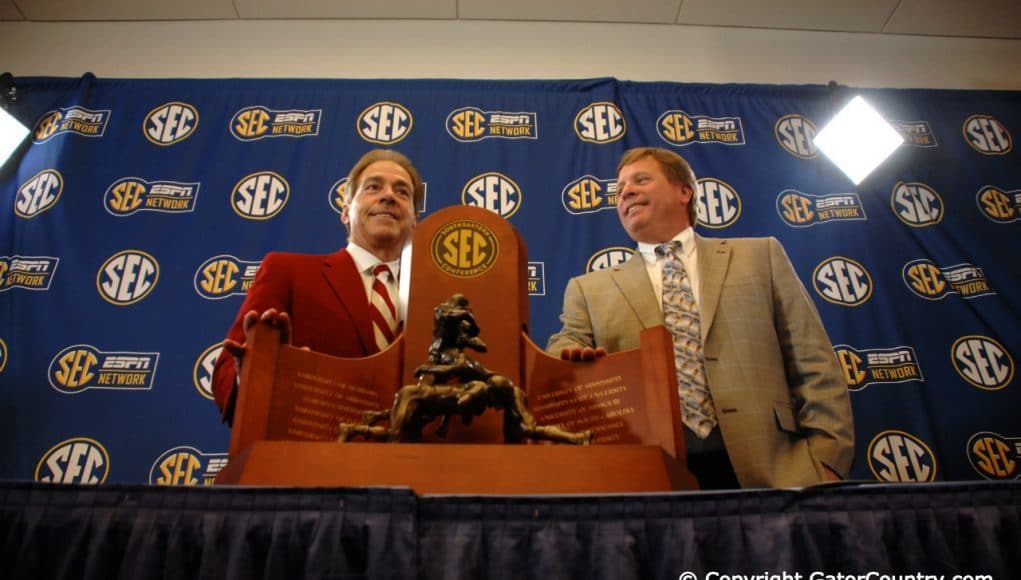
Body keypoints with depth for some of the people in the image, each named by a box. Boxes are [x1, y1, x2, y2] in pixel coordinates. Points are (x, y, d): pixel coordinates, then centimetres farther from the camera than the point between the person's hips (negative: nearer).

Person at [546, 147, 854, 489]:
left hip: (766, 467, 0)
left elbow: (814, 367, 8)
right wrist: (574, 358, -18)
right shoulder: (589, 290, 13)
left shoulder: (760, 256, 13)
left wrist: (824, 460, -2)